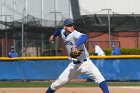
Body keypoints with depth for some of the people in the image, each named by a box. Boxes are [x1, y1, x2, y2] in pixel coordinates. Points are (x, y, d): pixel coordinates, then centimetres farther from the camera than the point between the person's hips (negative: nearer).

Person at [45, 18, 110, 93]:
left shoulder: (75, 34, -17)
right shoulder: (63, 33, 5)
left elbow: (84, 37, -40)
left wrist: (75, 46, -52)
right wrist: (53, 35, 49)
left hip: (85, 63, -6)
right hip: (73, 65, 6)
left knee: (99, 77, -24)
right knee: (59, 82, 2)